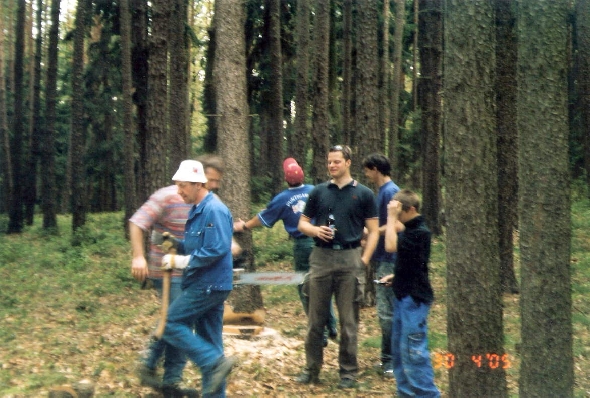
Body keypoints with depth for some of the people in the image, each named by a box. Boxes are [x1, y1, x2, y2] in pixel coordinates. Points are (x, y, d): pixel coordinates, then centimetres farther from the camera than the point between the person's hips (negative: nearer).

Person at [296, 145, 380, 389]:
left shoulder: (363, 194, 3)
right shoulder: (318, 192, 9)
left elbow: (373, 230, 3)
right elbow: (302, 223, 14)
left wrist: (364, 259, -8)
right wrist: (315, 230, -8)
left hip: (350, 258, -2)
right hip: (321, 257, 2)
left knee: (348, 319, 5)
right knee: (315, 318, 7)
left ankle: (348, 371, 14)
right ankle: (312, 368, 17)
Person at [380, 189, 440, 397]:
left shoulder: (420, 232, -17)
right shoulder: (409, 229, 13)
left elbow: (391, 246, -26)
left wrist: (392, 217, -20)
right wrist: (396, 276, 10)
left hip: (415, 298, -10)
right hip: (404, 296, 10)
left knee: (413, 350, -9)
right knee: (398, 347, 14)